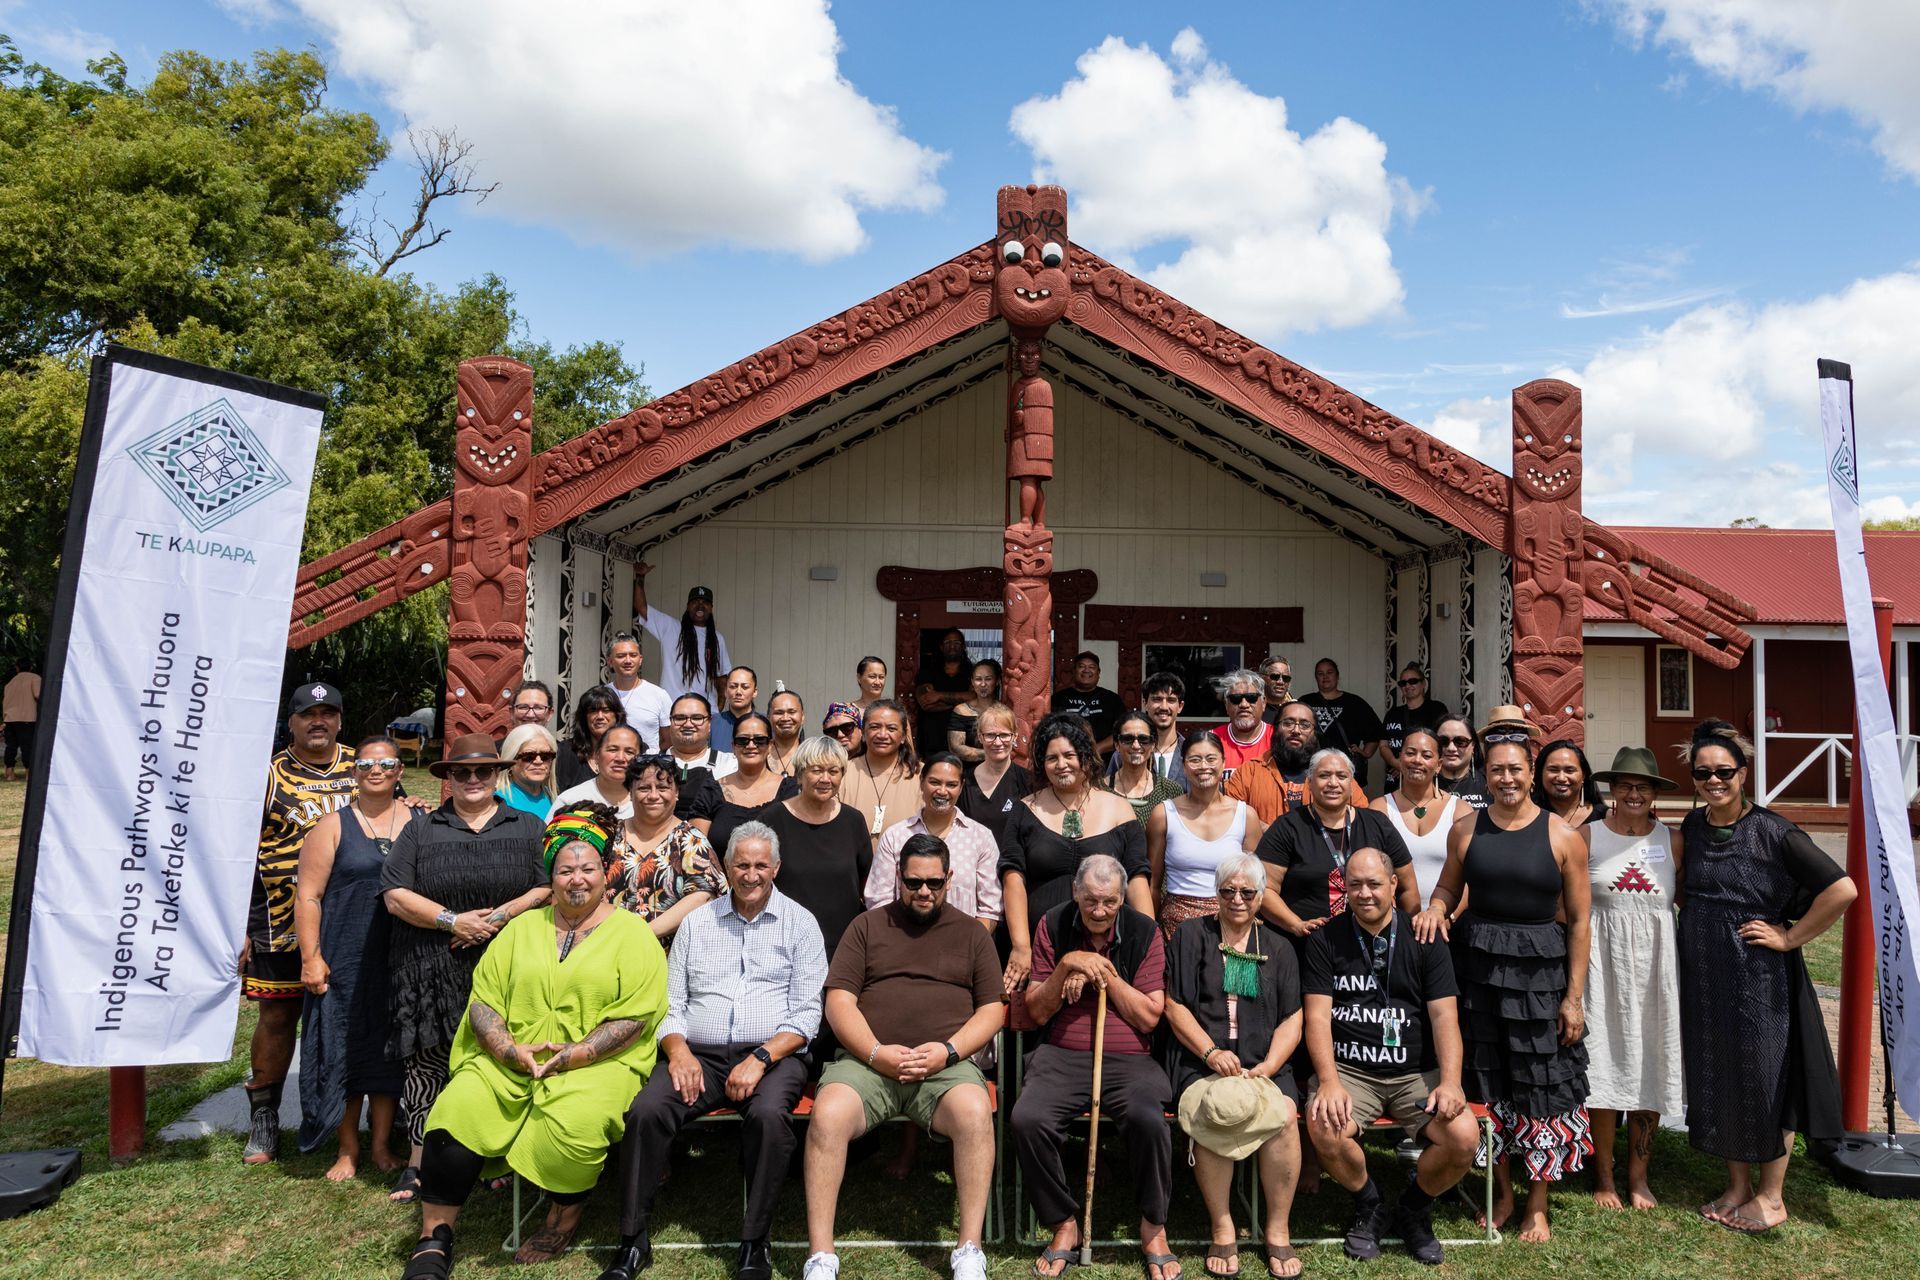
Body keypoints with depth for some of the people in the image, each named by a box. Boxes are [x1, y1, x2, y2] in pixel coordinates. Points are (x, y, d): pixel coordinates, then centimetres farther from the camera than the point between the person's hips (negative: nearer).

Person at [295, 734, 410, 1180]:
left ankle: (382, 1143, 22)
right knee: (343, 1047, 5)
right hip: (345, 957, -2)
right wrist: (311, 956, -10)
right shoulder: (333, 826, -1)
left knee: (389, 1049, 8)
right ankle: (348, 1149, 19)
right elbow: (308, 895, -4)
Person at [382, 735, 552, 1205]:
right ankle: (419, 1162, 13)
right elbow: (395, 896, 1)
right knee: (427, 1061, 0)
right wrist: (452, 921, -10)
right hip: (433, 974, 1)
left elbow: (549, 888, 2)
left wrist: (502, 915, -12)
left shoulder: (527, 828, 10)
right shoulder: (421, 831, 10)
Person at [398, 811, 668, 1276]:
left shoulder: (632, 934, 4)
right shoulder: (522, 928, 17)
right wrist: (511, 1051, -9)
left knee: (575, 1121, -32)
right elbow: (483, 1000, 9)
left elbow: (634, 1020, -6)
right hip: (508, 1062, 4)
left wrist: (570, 1056, -15)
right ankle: (433, 1242, -4)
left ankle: (562, 1225, -3)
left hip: (597, 1065, -3)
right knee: (457, 1111, -22)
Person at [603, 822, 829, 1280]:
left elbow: (807, 1014, 0)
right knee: (646, 1109, -25)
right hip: (699, 1054, 3)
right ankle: (633, 1241, -10)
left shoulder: (799, 923, 7)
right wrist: (679, 1052, -8)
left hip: (774, 1054, -2)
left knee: (769, 1113, -34)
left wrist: (760, 1059, -14)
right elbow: (670, 1004, 13)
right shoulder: (696, 922, 15)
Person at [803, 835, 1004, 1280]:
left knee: (975, 1111, -32)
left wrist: (948, 1051, -7)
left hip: (947, 1064, 0)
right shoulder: (867, 926, 15)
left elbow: (992, 1009, 11)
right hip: (868, 1060, 0)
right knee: (827, 1115, -30)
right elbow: (839, 1000, 7)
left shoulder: (971, 933, 16)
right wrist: (876, 1053, -9)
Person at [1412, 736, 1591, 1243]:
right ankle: (1502, 1192, 26)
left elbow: (1578, 921, -2)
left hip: (1541, 970, -2)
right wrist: (1434, 910, -8)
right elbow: (1448, 887, 16)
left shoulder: (1562, 836, -4)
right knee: (1488, 1080, 10)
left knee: (1541, 1083, 4)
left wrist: (1574, 996, -4)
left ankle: (1538, 1205, 20)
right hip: (1479, 966, 2)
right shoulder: (1466, 831, 3)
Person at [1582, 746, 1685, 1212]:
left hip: (1655, 964, 2)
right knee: (1604, 1064, 2)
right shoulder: (1589, 835, 1)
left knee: (1649, 1066, 7)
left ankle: (1638, 1176, 21)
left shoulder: (1671, 841, 5)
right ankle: (1603, 1176, 15)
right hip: (1604, 962, -2)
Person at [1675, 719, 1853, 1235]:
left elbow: (1842, 889, -18)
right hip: (1703, 975, 5)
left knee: (1765, 1075, 6)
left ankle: (1771, 1196, 21)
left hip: (1759, 977, -5)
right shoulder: (1694, 825, 3)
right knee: (1717, 1075, 12)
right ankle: (1738, 1186, 27)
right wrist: (1697, 925, 10)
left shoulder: (1771, 830, -13)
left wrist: (1790, 937, -13)